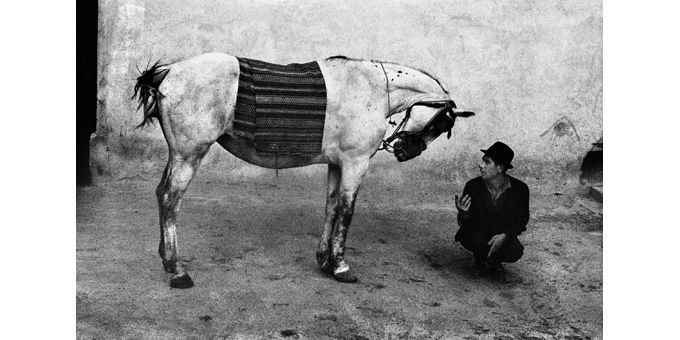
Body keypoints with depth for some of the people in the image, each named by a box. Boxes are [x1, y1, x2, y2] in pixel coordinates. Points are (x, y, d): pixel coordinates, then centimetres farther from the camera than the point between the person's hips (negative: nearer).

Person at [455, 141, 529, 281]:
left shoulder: (520, 189, -15)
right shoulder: (472, 186, -14)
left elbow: (521, 220, -5)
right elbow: (466, 224, -9)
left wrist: (505, 235, -24)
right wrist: (463, 213, -35)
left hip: (503, 236, 0)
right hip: (476, 233, 0)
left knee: (516, 252, -30)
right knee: (475, 238, -34)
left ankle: (492, 261, 7)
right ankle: (480, 260, 4)